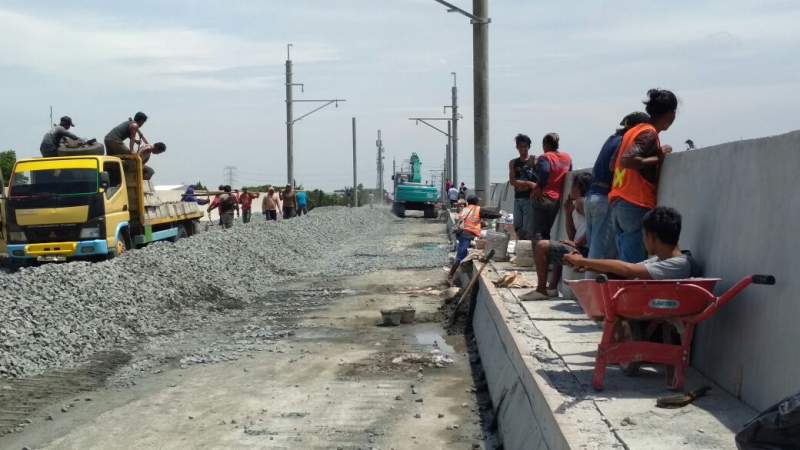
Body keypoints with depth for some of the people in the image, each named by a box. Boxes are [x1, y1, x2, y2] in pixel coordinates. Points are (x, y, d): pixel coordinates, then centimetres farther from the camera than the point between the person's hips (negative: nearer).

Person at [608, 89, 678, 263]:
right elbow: (627, 160, -23)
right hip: (637, 206, -9)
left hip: (617, 203, 9)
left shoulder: (633, 130, 16)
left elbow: (613, 164, 22)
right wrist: (659, 157, -12)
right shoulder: (649, 133, -9)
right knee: (634, 263, -8)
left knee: (624, 261, 10)